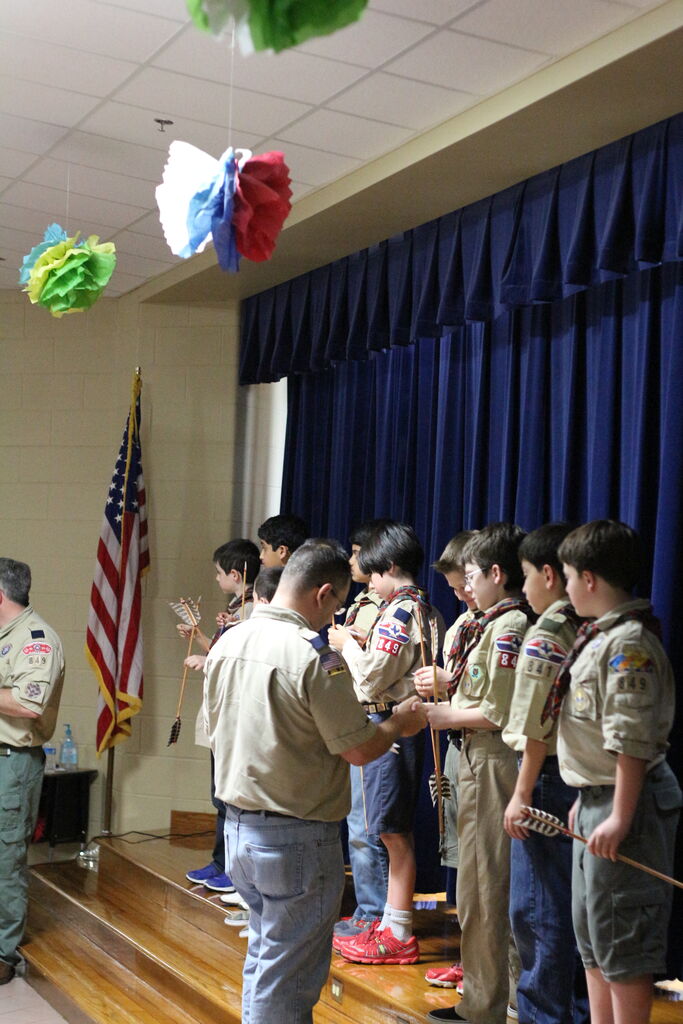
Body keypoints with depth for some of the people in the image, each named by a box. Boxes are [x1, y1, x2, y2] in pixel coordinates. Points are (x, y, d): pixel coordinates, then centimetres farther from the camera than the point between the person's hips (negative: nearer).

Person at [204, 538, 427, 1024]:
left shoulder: (227, 643, 3)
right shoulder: (314, 655, -21)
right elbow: (358, 749, -18)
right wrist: (399, 724, 1)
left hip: (238, 828, 8)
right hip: (297, 839, -8)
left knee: (265, 957, 24)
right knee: (287, 983, 6)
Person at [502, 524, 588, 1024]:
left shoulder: (544, 635, -15)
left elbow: (537, 726, -17)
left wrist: (522, 794, -12)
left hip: (549, 777, -8)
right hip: (583, 780, 8)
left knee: (537, 907, 3)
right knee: (575, 905, 16)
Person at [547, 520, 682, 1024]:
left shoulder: (629, 642, -19)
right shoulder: (600, 636, 11)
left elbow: (632, 740, -23)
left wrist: (620, 817, -24)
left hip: (626, 802, -10)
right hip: (597, 799, 10)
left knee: (623, 943, -1)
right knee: (592, 938, 19)